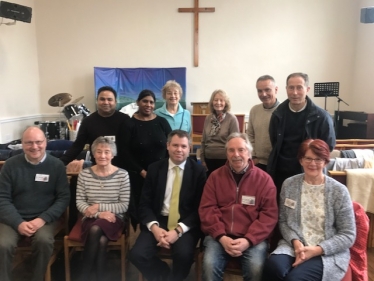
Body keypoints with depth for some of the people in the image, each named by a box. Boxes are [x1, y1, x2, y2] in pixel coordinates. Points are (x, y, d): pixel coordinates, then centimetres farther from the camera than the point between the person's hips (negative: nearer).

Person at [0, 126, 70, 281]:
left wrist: (43, 219, -15)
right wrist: (18, 223, -14)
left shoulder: (56, 165, -1)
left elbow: (64, 197, -2)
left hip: (44, 218, -1)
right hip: (14, 218, 1)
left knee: (44, 241, -29)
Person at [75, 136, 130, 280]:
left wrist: (98, 206, -15)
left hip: (114, 219, -1)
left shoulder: (122, 175, -5)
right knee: (101, 241, -30)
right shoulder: (84, 174, 0)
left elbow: (124, 206, -6)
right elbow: (79, 202, 0)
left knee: (95, 230, -32)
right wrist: (99, 214, -16)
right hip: (91, 219, 1)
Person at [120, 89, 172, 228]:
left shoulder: (162, 122, 5)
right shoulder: (129, 124, -1)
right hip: (138, 175, -1)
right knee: (138, 207, -1)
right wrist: (142, 171, -10)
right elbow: (125, 154, -5)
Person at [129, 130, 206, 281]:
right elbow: (145, 203, 3)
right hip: (158, 221, 2)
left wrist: (179, 230, -17)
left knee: (183, 255, -30)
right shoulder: (154, 169, 4)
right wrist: (154, 227, -15)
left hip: (186, 224, -2)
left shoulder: (198, 171, -2)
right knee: (137, 254, -20)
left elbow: (200, 207, -4)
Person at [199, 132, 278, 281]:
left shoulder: (264, 179, 2)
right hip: (220, 236, 1)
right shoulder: (215, 176, 7)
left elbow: (270, 214, -2)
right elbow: (207, 209, 3)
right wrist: (221, 237, -11)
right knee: (209, 265, -24)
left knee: (256, 268, -26)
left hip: (253, 238, 0)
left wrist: (248, 240, -14)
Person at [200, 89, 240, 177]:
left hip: (225, 160, -4)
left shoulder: (232, 119, -8)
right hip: (209, 160, 4)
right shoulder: (208, 118, 5)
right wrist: (202, 160, 7)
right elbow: (203, 141, 10)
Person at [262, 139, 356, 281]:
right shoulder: (289, 184, 3)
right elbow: (283, 221, 7)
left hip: (328, 252, -2)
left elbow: (348, 235, -3)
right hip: (294, 245, 2)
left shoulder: (339, 191, -4)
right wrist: (295, 242, -12)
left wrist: (317, 250, -15)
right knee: (273, 267, -29)